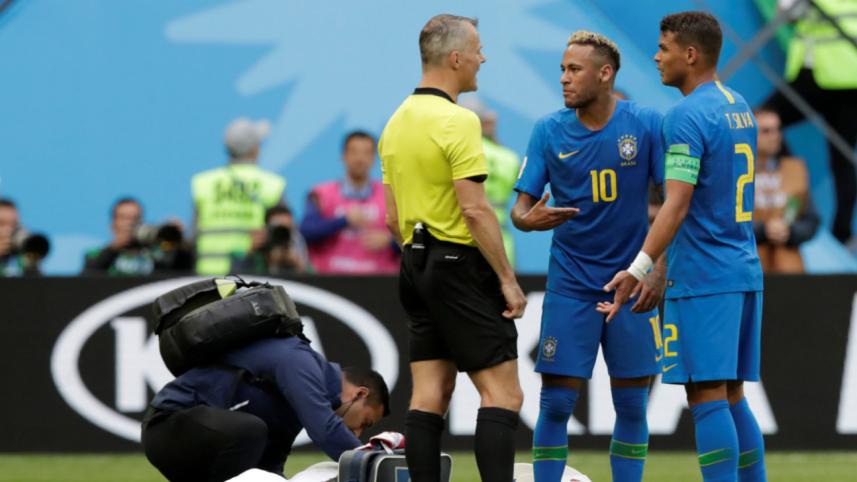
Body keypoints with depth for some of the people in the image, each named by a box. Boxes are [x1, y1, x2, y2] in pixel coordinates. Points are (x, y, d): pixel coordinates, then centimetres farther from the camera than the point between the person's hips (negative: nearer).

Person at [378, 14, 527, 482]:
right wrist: (508, 280, -14)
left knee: (429, 396, 6)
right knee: (502, 393, -7)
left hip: (416, 265, 9)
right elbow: (475, 210, -19)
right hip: (460, 265, -9)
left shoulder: (397, 122, 12)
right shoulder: (457, 120, -15)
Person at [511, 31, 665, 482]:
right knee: (556, 401, -3)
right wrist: (527, 218, -26)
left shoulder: (645, 125, -6)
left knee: (632, 403, 3)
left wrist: (661, 270, -14)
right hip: (570, 286, 0)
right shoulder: (549, 130, -2)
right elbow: (521, 205, -1)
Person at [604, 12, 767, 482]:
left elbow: (677, 203, -22)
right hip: (744, 272, 9)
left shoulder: (687, 116, -13)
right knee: (731, 397, 12)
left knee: (707, 396, -8)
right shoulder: (739, 107, 15)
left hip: (703, 278, -9)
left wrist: (639, 268, -27)